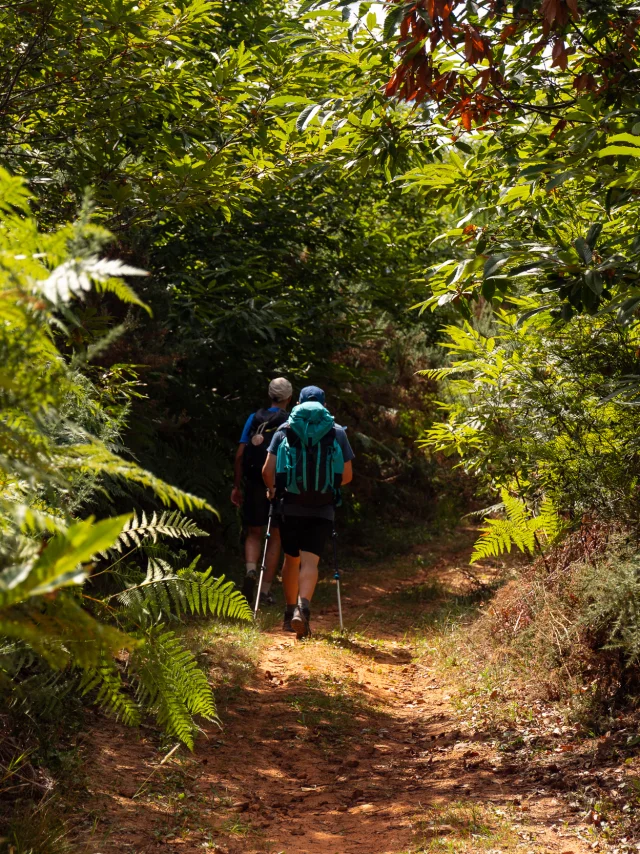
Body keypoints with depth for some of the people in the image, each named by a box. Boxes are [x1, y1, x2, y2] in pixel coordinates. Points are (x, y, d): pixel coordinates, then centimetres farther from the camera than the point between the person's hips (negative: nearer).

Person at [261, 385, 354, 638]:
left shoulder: (284, 430, 3)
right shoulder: (337, 432, 4)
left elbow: (268, 470, -2)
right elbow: (347, 475, 5)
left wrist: (272, 489, 18)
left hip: (290, 506, 1)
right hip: (323, 510, -1)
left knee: (292, 559, 16)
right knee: (310, 561, -4)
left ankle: (290, 612, 23)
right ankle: (303, 606, -26)